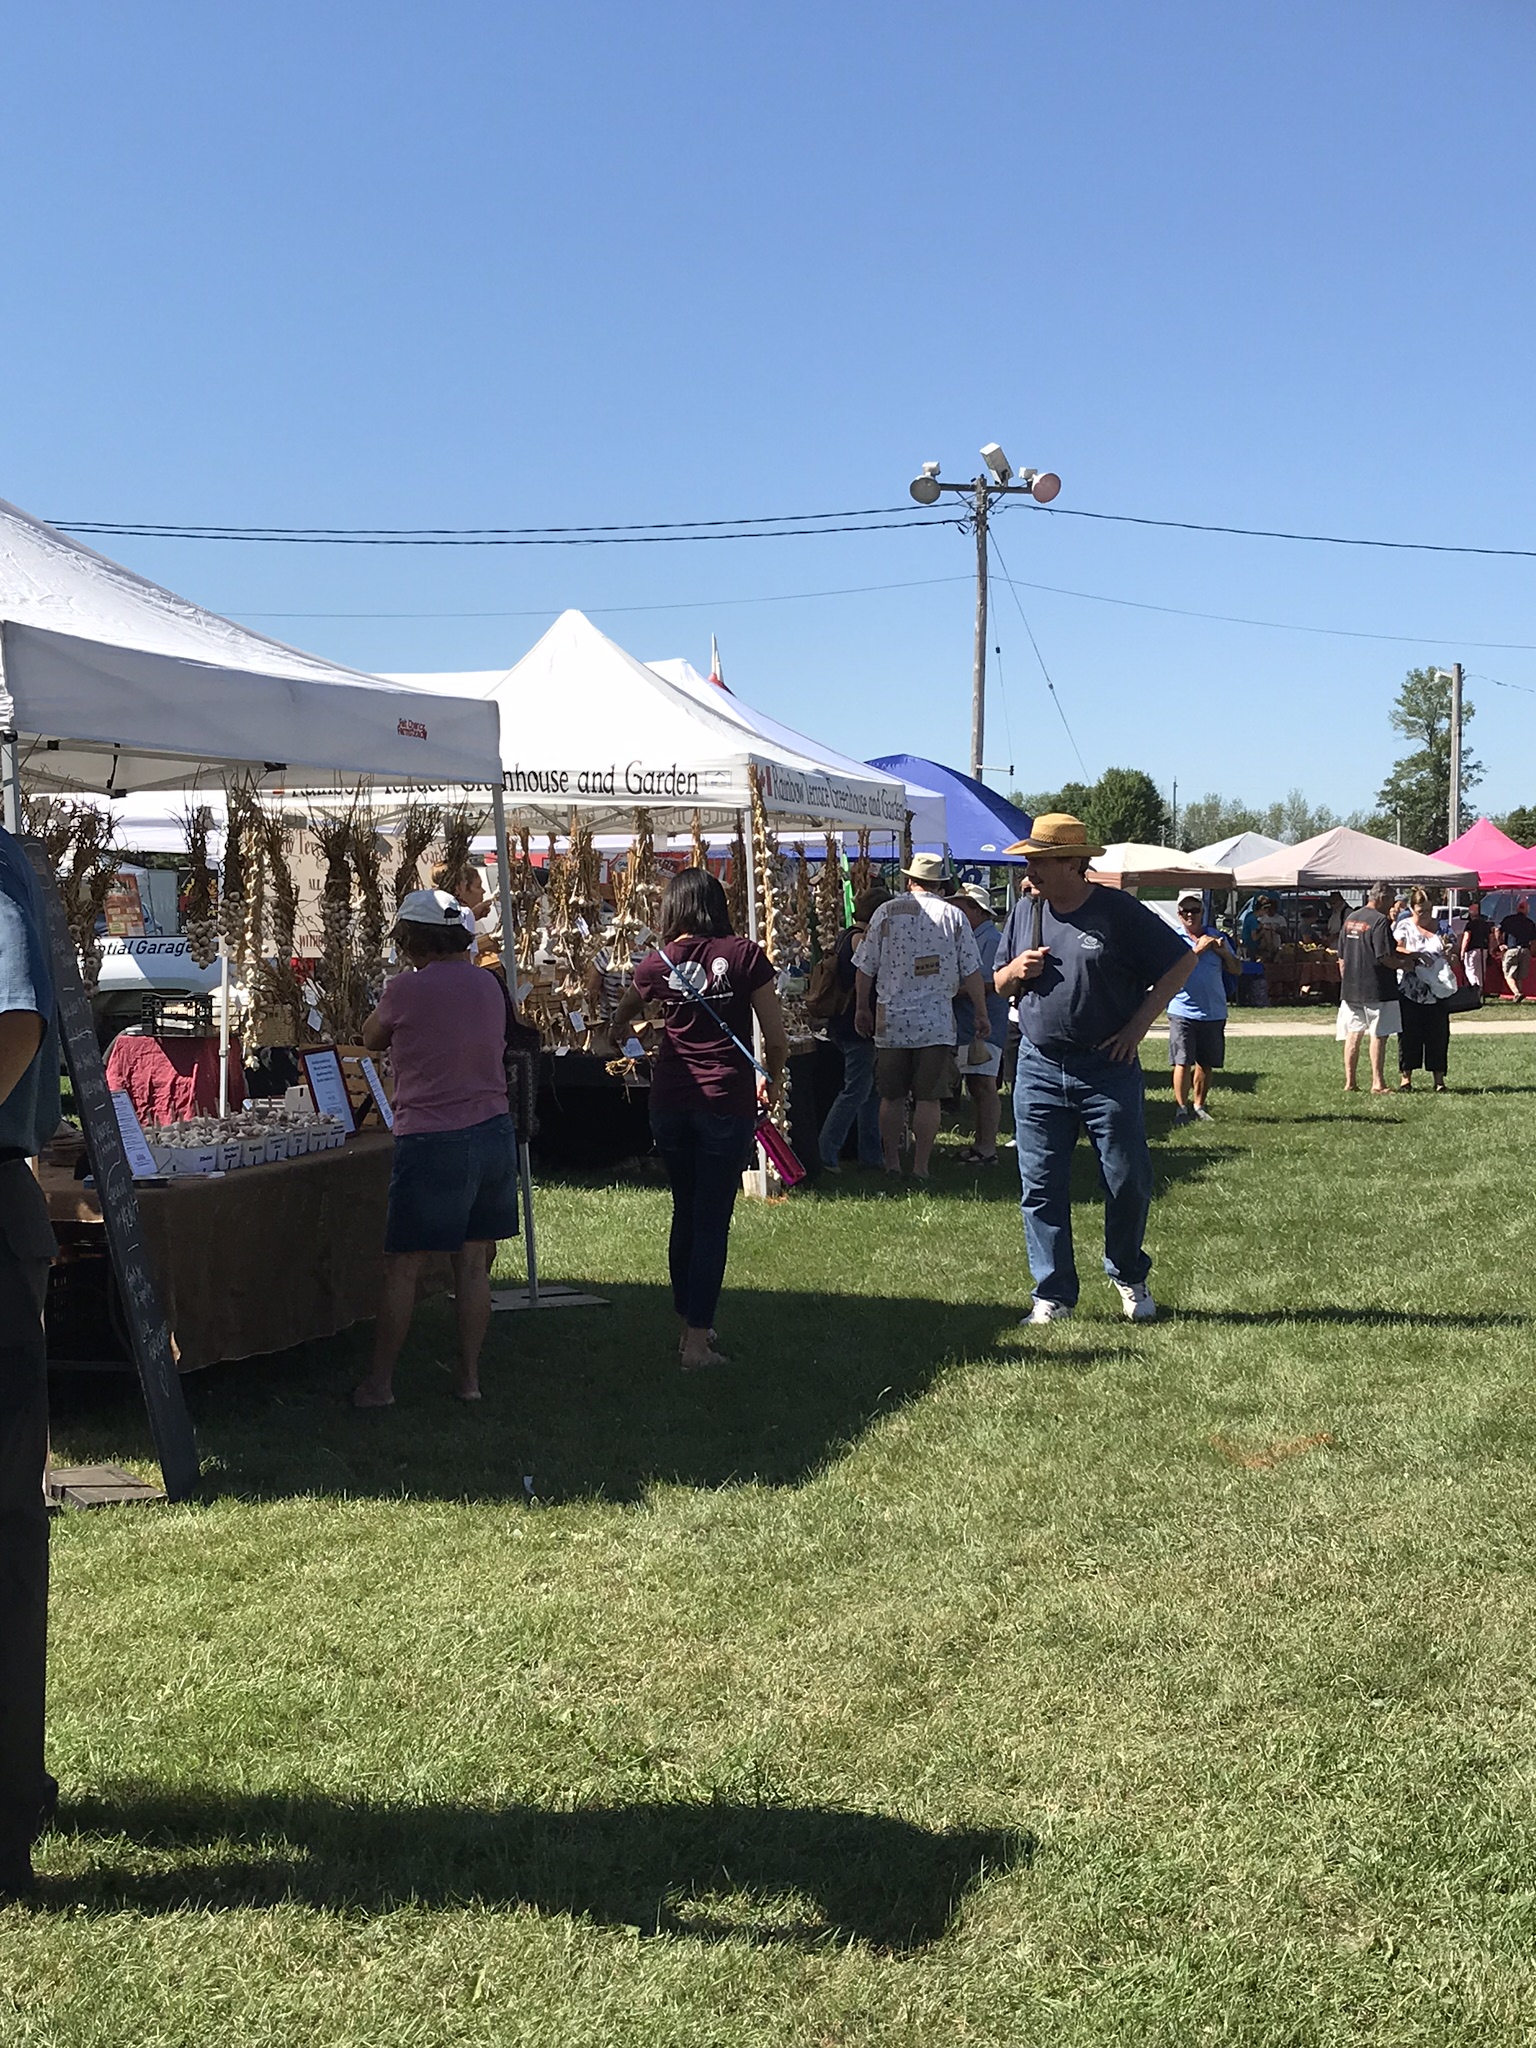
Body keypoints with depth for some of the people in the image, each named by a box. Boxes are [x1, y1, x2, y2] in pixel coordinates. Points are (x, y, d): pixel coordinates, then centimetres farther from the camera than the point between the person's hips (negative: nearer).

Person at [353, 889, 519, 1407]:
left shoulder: (407, 988, -10)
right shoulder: (488, 984, 7)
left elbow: (372, 1039, 7)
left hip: (433, 1141, -6)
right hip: (494, 1131, 6)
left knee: (403, 1266, 3)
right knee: (473, 1263, 12)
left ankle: (379, 1382, 9)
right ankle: (469, 1375, 17)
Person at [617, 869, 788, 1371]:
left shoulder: (658, 963, 4)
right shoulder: (744, 954, -4)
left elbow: (623, 1012, 27)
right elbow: (777, 1036, -4)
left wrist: (618, 1032, 51)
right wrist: (773, 1081, 16)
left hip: (670, 1103, 3)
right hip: (727, 1103, -3)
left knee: (685, 1214, 17)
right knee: (713, 1221, 1)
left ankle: (689, 1325, 26)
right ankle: (697, 1340, 0)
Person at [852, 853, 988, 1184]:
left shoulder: (886, 912, 2)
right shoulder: (953, 915, 1)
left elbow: (865, 967, 4)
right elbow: (971, 972, 1)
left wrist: (862, 1008, 16)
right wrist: (981, 1014, 11)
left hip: (891, 1020, 1)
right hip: (937, 1021, -1)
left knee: (892, 1096, 10)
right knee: (928, 1098, 2)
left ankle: (892, 1165, 15)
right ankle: (921, 1169, 2)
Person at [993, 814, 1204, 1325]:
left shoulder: (1119, 912, -5)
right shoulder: (1025, 911, 9)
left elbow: (1182, 961, 0)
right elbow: (999, 985, 19)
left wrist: (1139, 1024, -5)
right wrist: (1017, 969, -5)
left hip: (1108, 1069, -3)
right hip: (1039, 1070, 3)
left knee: (1129, 1182, 2)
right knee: (1041, 1186, 2)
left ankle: (1129, 1278, 26)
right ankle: (1053, 1293, 11)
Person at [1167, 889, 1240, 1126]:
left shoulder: (1215, 936, 11)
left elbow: (1236, 970, 11)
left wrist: (1225, 953, -7)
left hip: (1213, 1012, 4)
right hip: (1182, 1011, -3)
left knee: (1205, 1064, 9)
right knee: (1182, 1062, -8)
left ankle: (1198, 1105, 20)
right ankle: (1181, 1107, -2)